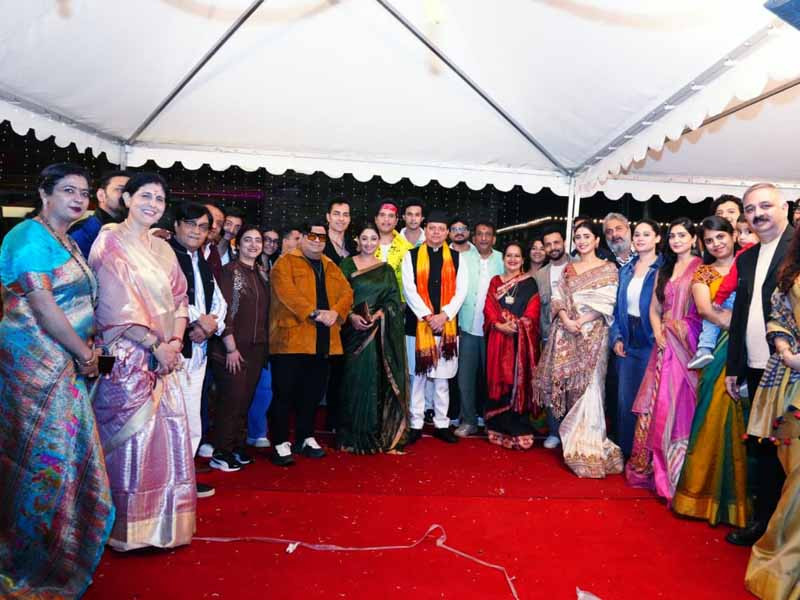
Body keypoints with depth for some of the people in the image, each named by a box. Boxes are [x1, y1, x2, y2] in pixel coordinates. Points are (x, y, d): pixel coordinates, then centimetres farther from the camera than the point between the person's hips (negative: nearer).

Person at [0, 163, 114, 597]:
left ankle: (55, 544, 30)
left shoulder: (67, 242, 16)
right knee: (46, 453, -1)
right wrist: (85, 353, -12)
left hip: (64, 362, 9)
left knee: (66, 451, 14)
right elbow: (41, 304, -19)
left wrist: (85, 351, 4)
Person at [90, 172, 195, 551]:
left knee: (170, 434, 6)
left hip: (165, 356, 6)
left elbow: (178, 298, 13)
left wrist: (175, 341, -2)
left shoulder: (162, 249, 15)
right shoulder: (109, 242, -4)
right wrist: (154, 343, -15)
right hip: (128, 356, -6)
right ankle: (129, 527, 13)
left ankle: (164, 522, 19)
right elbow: (116, 302, -13)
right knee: (132, 435, -2)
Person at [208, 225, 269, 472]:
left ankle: (238, 446, 23)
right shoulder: (229, 271, -7)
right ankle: (221, 453, 7)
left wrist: (265, 345, 10)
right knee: (231, 398, -4)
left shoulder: (262, 273, 13)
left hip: (257, 348, 6)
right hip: (234, 348, -6)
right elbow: (223, 311, -12)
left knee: (246, 399, 11)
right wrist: (231, 348, -15)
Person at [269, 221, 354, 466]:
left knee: (313, 392, 14)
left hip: (323, 342, 6)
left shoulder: (331, 267, 18)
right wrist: (315, 312, -23)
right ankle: (281, 443, 8)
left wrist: (335, 312, -12)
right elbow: (287, 292, -17)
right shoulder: (286, 262, -1)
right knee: (284, 392, -1)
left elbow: (346, 292, 8)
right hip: (291, 339, -6)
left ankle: (306, 438, 28)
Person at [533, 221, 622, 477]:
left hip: (592, 334, -4)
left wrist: (581, 322, -16)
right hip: (566, 334, 4)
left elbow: (606, 303, -6)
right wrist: (566, 320, -10)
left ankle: (588, 447, 1)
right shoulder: (568, 269, 16)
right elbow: (558, 298, 8)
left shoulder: (608, 269, 3)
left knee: (588, 386, -6)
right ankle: (572, 442, 16)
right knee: (569, 385, 5)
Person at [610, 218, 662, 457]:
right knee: (625, 398, 10)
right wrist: (616, 338, 1)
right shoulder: (625, 271, 10)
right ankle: (626, 450, 24)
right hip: (627, 343, 5)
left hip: (651, 344, -5)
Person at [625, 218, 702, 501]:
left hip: (688, 343, -5)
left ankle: (678, 473, 9)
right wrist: (659, 334, -1)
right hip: (665, 343, 6)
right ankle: (651, 466, 18)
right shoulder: (664, 270, 18)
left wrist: (681, 333, -15)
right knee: (656, 404, 6)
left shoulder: (701, 267, -1)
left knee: (680, 405, -3)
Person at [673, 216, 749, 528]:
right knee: (715, 417, 0)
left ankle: (740, 494, 13)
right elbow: (704, 308, -5)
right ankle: (711, 489, 14)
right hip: (719, 352, 1)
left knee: (742, 421, -2)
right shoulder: (703, 274, 11)